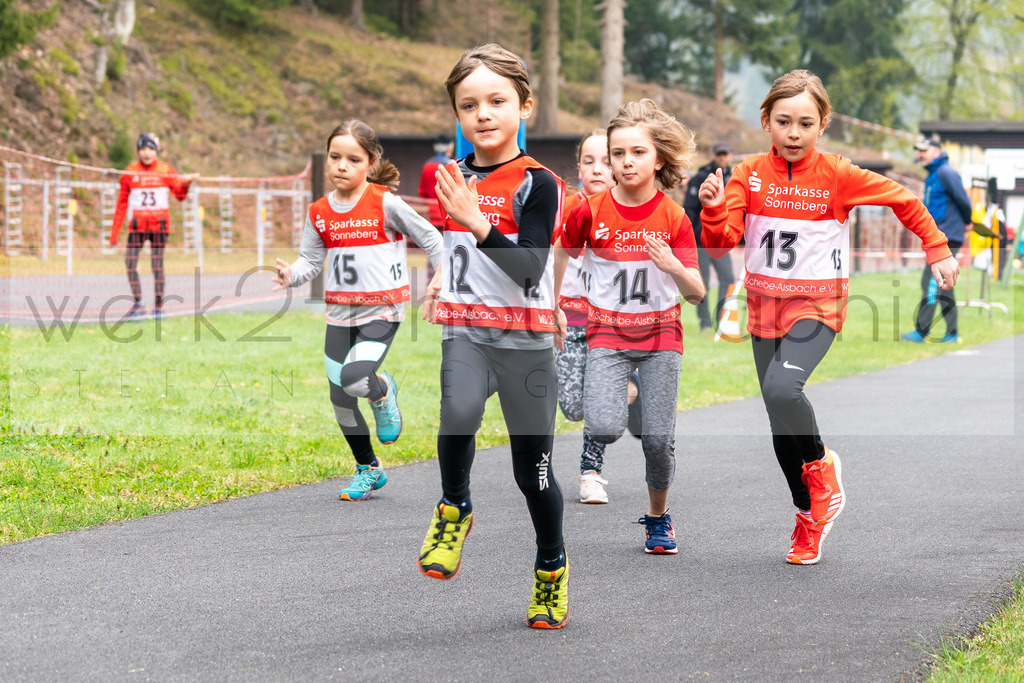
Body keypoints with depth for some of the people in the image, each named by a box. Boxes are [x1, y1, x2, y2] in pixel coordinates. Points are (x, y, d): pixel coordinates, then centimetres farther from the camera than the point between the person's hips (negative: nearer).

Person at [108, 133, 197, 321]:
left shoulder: (165, 170, 4)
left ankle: (159, 306, 6)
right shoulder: (130, 172, 5)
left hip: (159, 223, -1)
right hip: (137, 224, 1)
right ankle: (138, 303, -5)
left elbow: (180, 195, 2)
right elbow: (122, 203, 7)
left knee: (157, 265, -1)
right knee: (130, 263, -11)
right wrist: (114, 232, 5)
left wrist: (186, 183, -20)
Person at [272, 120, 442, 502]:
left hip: (382, 312, -5)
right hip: (340, 314, 5)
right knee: (340, 399, 7)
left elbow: (428, 237, -1)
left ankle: (384, 392, 11)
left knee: (354, 379, -27)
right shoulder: (319, 213, 3)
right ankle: (368, 469, 28)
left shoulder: (384, 204, -10)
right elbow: (310, 260, 7)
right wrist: (291, 275, -13)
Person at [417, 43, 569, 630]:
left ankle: (553, 567, 29)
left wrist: (478, 225, -33)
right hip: (465, 332, 3)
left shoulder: (537, 183, -10)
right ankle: (454, 510, -3)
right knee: (459, 415, -30)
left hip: (524, 339, -3)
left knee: (533, 470, 5)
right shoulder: (453, 176, 8)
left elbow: (530, 265, -23)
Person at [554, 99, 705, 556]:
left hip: (660, 334, 0)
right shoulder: (590, 211, -6)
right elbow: (561, 253, 13)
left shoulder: (674, 218, -5)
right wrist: (551, 309, 17)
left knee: (658, 440, -6)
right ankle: (616, 406, 17)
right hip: (607, 333, 0)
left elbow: (697, 294, -6)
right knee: (604, 430, -21)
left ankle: (658, 518, 20)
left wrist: (674, 268, -26)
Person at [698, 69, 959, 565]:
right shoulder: (749, 175, -2)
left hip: (817, 305, -4)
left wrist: (938, 252, 8)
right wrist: (714, 209, -27)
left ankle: (820, 464, -1)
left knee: (782, 389, -30)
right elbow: (720, 244, -8)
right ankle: (808, 517, 25)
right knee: (780, 421, 7)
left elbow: (904, 201, 5)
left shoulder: (838, 175, -8)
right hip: (764, 303, 4)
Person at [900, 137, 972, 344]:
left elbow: (963, 200, -14)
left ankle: (921, 332, -14)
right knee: (943, 285, 10)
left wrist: (966, 222, 1)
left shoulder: (945, 173, -13)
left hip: (947, 238, -10)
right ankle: (952, 333, 13)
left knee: (931, 282, -12)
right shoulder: (932, 175, 18)